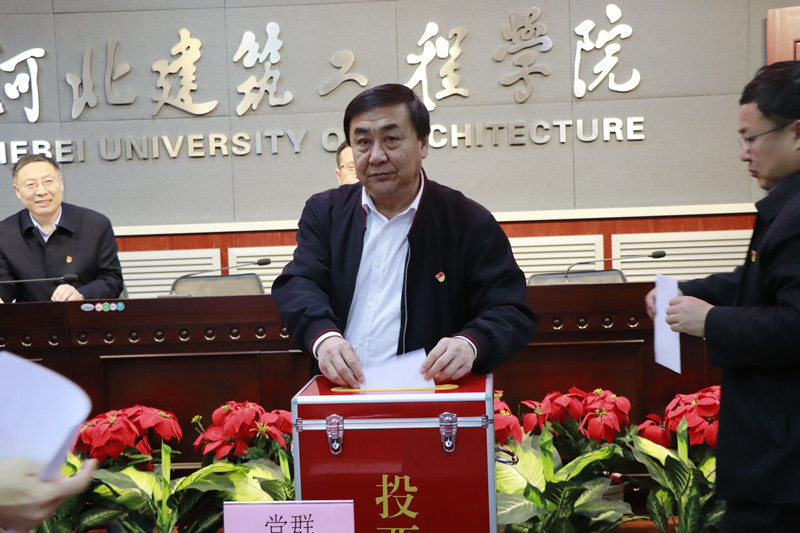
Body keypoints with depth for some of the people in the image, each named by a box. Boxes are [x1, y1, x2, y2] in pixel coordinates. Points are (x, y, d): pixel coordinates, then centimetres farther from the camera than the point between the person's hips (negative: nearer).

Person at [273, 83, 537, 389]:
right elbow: (298, 284, 4)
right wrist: (323, 335, -18)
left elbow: (512, 313, -1)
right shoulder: (324, 212, 16)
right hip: (339, 392, 2)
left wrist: (471, 343, -23)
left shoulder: (470, 223, 4)